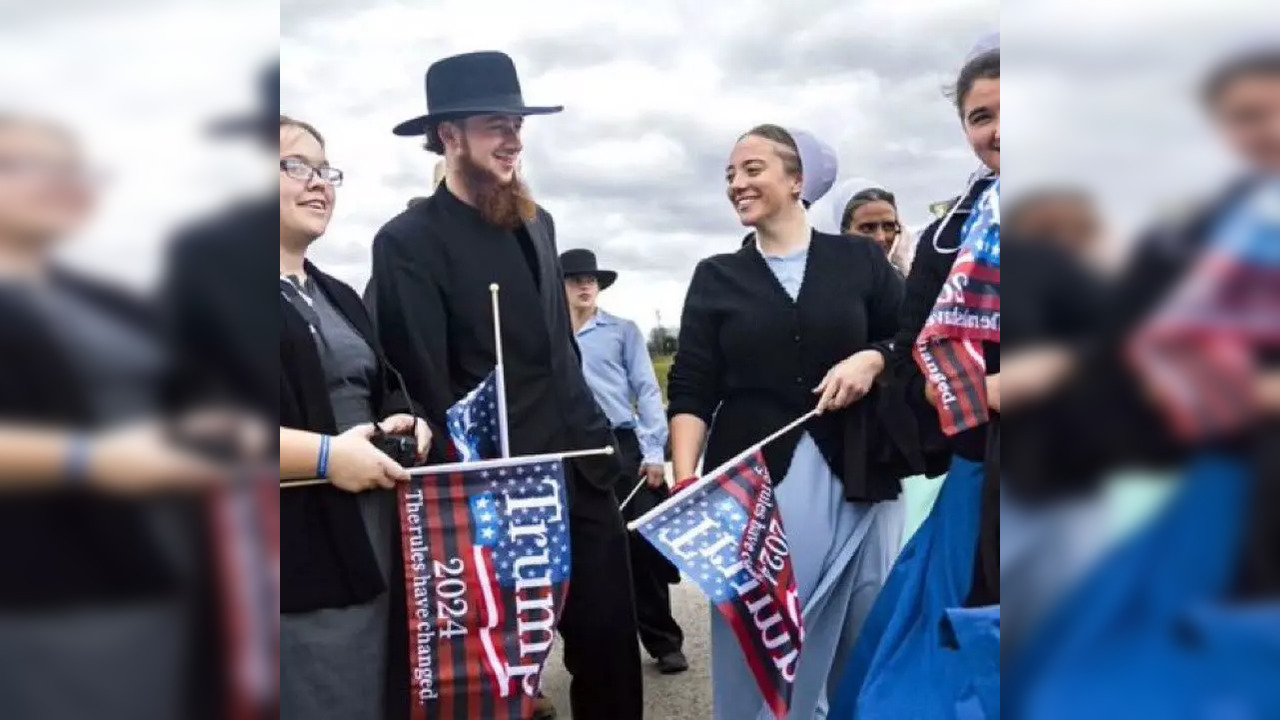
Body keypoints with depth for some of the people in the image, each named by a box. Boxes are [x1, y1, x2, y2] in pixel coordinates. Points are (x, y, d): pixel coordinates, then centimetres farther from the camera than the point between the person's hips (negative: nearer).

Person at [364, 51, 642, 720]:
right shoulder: (408, 241, -11)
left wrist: (598, 439, 15)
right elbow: (425, 386, -14)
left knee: (610, 643, 13)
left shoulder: (536, 222, 12)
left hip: (584, 475, 7)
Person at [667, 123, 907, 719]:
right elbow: (691, 390, 1)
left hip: (855, 480, 0)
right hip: (754, 483, 0)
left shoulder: (859, 259, 7)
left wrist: (872, 360, -9)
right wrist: (685, 480, -11)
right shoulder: (716, 277, 8)